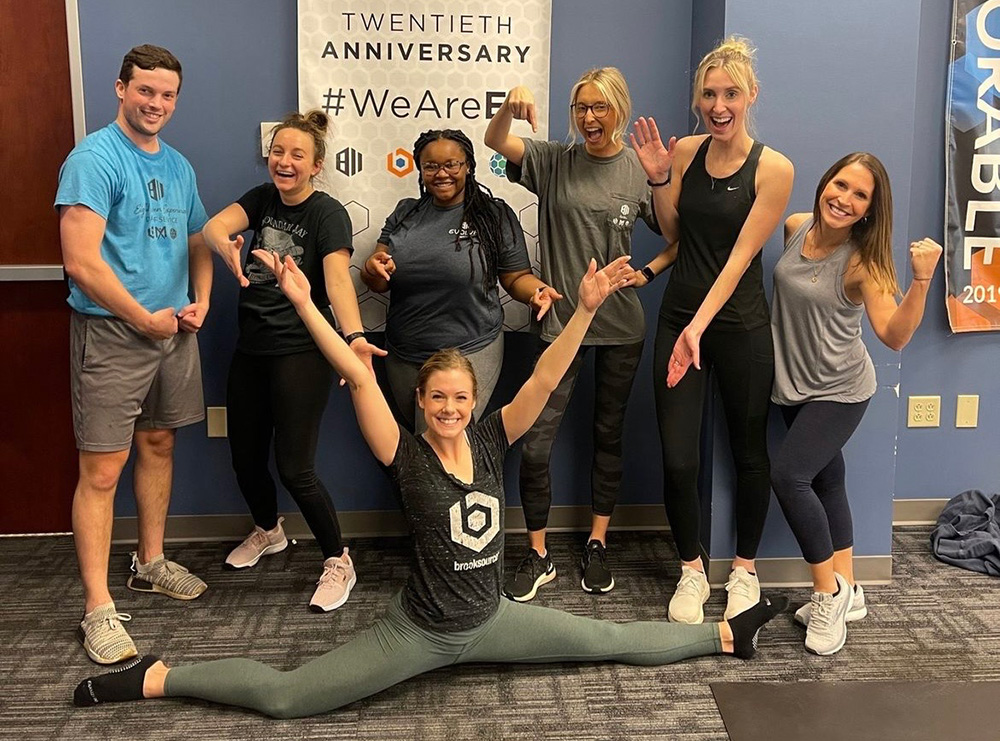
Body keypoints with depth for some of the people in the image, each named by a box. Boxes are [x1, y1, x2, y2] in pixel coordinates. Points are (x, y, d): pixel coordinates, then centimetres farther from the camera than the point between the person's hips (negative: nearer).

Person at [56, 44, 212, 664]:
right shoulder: (95, 159, -12)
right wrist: (146, 319, -13)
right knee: (102, 469, -5)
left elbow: (198, 242, 22)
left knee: (158, 445, 17)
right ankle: (99, 609, 2)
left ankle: (152, 563, 34)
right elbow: (82, 263, -20)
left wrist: (200, 302, 4)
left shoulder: (179, 166, 12)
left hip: (175, 329, 8)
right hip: (112, 333, -7)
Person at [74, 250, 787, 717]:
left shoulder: (491, 442, -6)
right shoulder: (407, 455, -15)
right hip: (418, 631, -3)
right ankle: (153, 677, 9)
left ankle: (727, 634, 31)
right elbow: (359, 377, -22)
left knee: (614, 641, 13)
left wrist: (586, 308, -24)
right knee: (285, 696, -7)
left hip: (491, 620, 4)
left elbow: (545, 379, -15)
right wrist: (302, 301, -27)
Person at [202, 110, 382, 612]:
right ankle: (268, 531, 44)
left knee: (294, 468, -8)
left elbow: (338, 277, -29)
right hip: (251, 350, 7)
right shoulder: (262, 198, 6)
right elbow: (215, 224, -12)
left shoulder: (327, 214, -12)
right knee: (245, 458, 15)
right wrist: (225, 245, -37)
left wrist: (354, 336, -47)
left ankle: (338, 562, 12)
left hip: (301, 353, -6)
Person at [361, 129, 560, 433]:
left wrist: (537, 291, -22)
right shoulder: (405, 213, 6)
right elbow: (378, 283, 6)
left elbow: (517, 277, 0)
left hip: (468, 354, -5)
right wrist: (373, 269, -17)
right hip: (403, 357, 5)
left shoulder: (495, 215, -4)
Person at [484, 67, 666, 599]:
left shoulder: (638, 170, 2)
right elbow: (495, 141, -14)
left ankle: (597, 545, 30)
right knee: (534, 445, -5)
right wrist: (510, 108, -35)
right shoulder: (554, 161, -1)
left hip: (621, 327, 1)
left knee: (608, 437, 14)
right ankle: (538, 556, 14)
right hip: (561, 322, -1)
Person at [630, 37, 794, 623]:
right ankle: (692, 570, 21)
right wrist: (658, 179, -5)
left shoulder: (774, 169, -9)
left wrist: (700, 327, -24)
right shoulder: (685, 152, 1)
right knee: (678, 458, -1)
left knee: (750, 450, 12)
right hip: (678, 316, 3)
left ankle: (745, 569, 32)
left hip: (740, 325, -2)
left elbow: (741, 254, -16)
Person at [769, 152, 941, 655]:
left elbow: (894, 335, -27)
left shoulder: (861, 260, -19)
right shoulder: (795, 227, -4)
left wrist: (921, 280, -38)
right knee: (825, 480, 14)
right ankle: (847, 592, 28)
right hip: (795, 384, 6)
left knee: (788, 473, -18)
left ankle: (830, 593, 0)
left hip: (840, 389, -6)